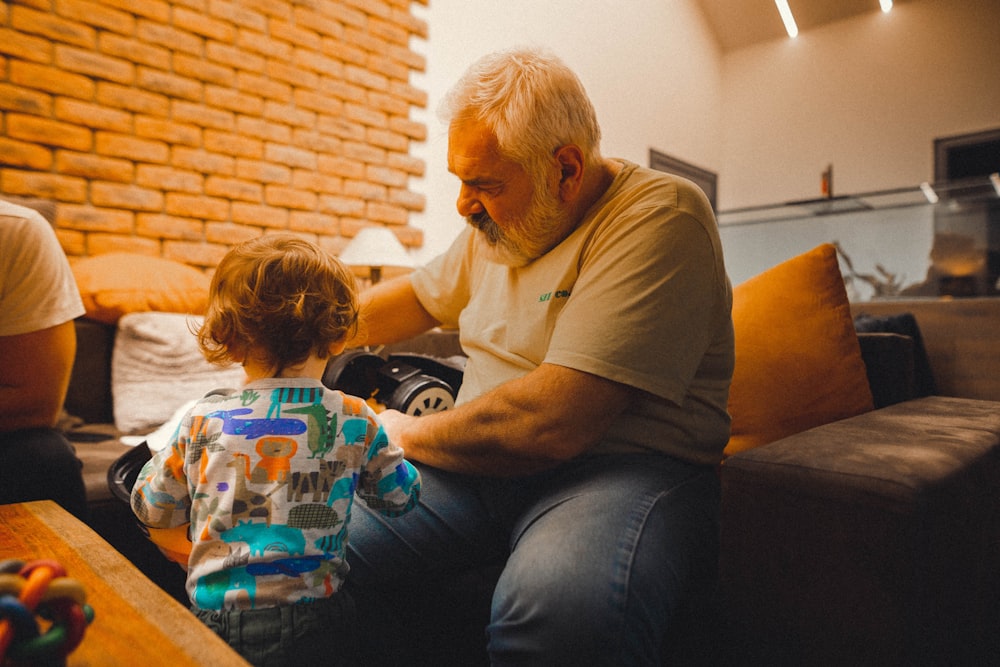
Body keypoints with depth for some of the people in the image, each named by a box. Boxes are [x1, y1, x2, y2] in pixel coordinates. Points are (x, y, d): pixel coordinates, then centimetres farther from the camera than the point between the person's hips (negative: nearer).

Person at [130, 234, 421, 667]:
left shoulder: (202, 421, -6)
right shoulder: (355, 421, -8)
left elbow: (151, 509, 9)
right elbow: (400, 497, 7)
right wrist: (391, 438, 24)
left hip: (212, 622, 1)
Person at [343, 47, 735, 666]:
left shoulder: (660, 217, -17)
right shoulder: (498, 223, 11)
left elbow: (550, 424, -25)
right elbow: (420, 297, 27)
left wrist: (409, 433, -9)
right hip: (481, 456, 7)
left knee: (562, 609, -39)